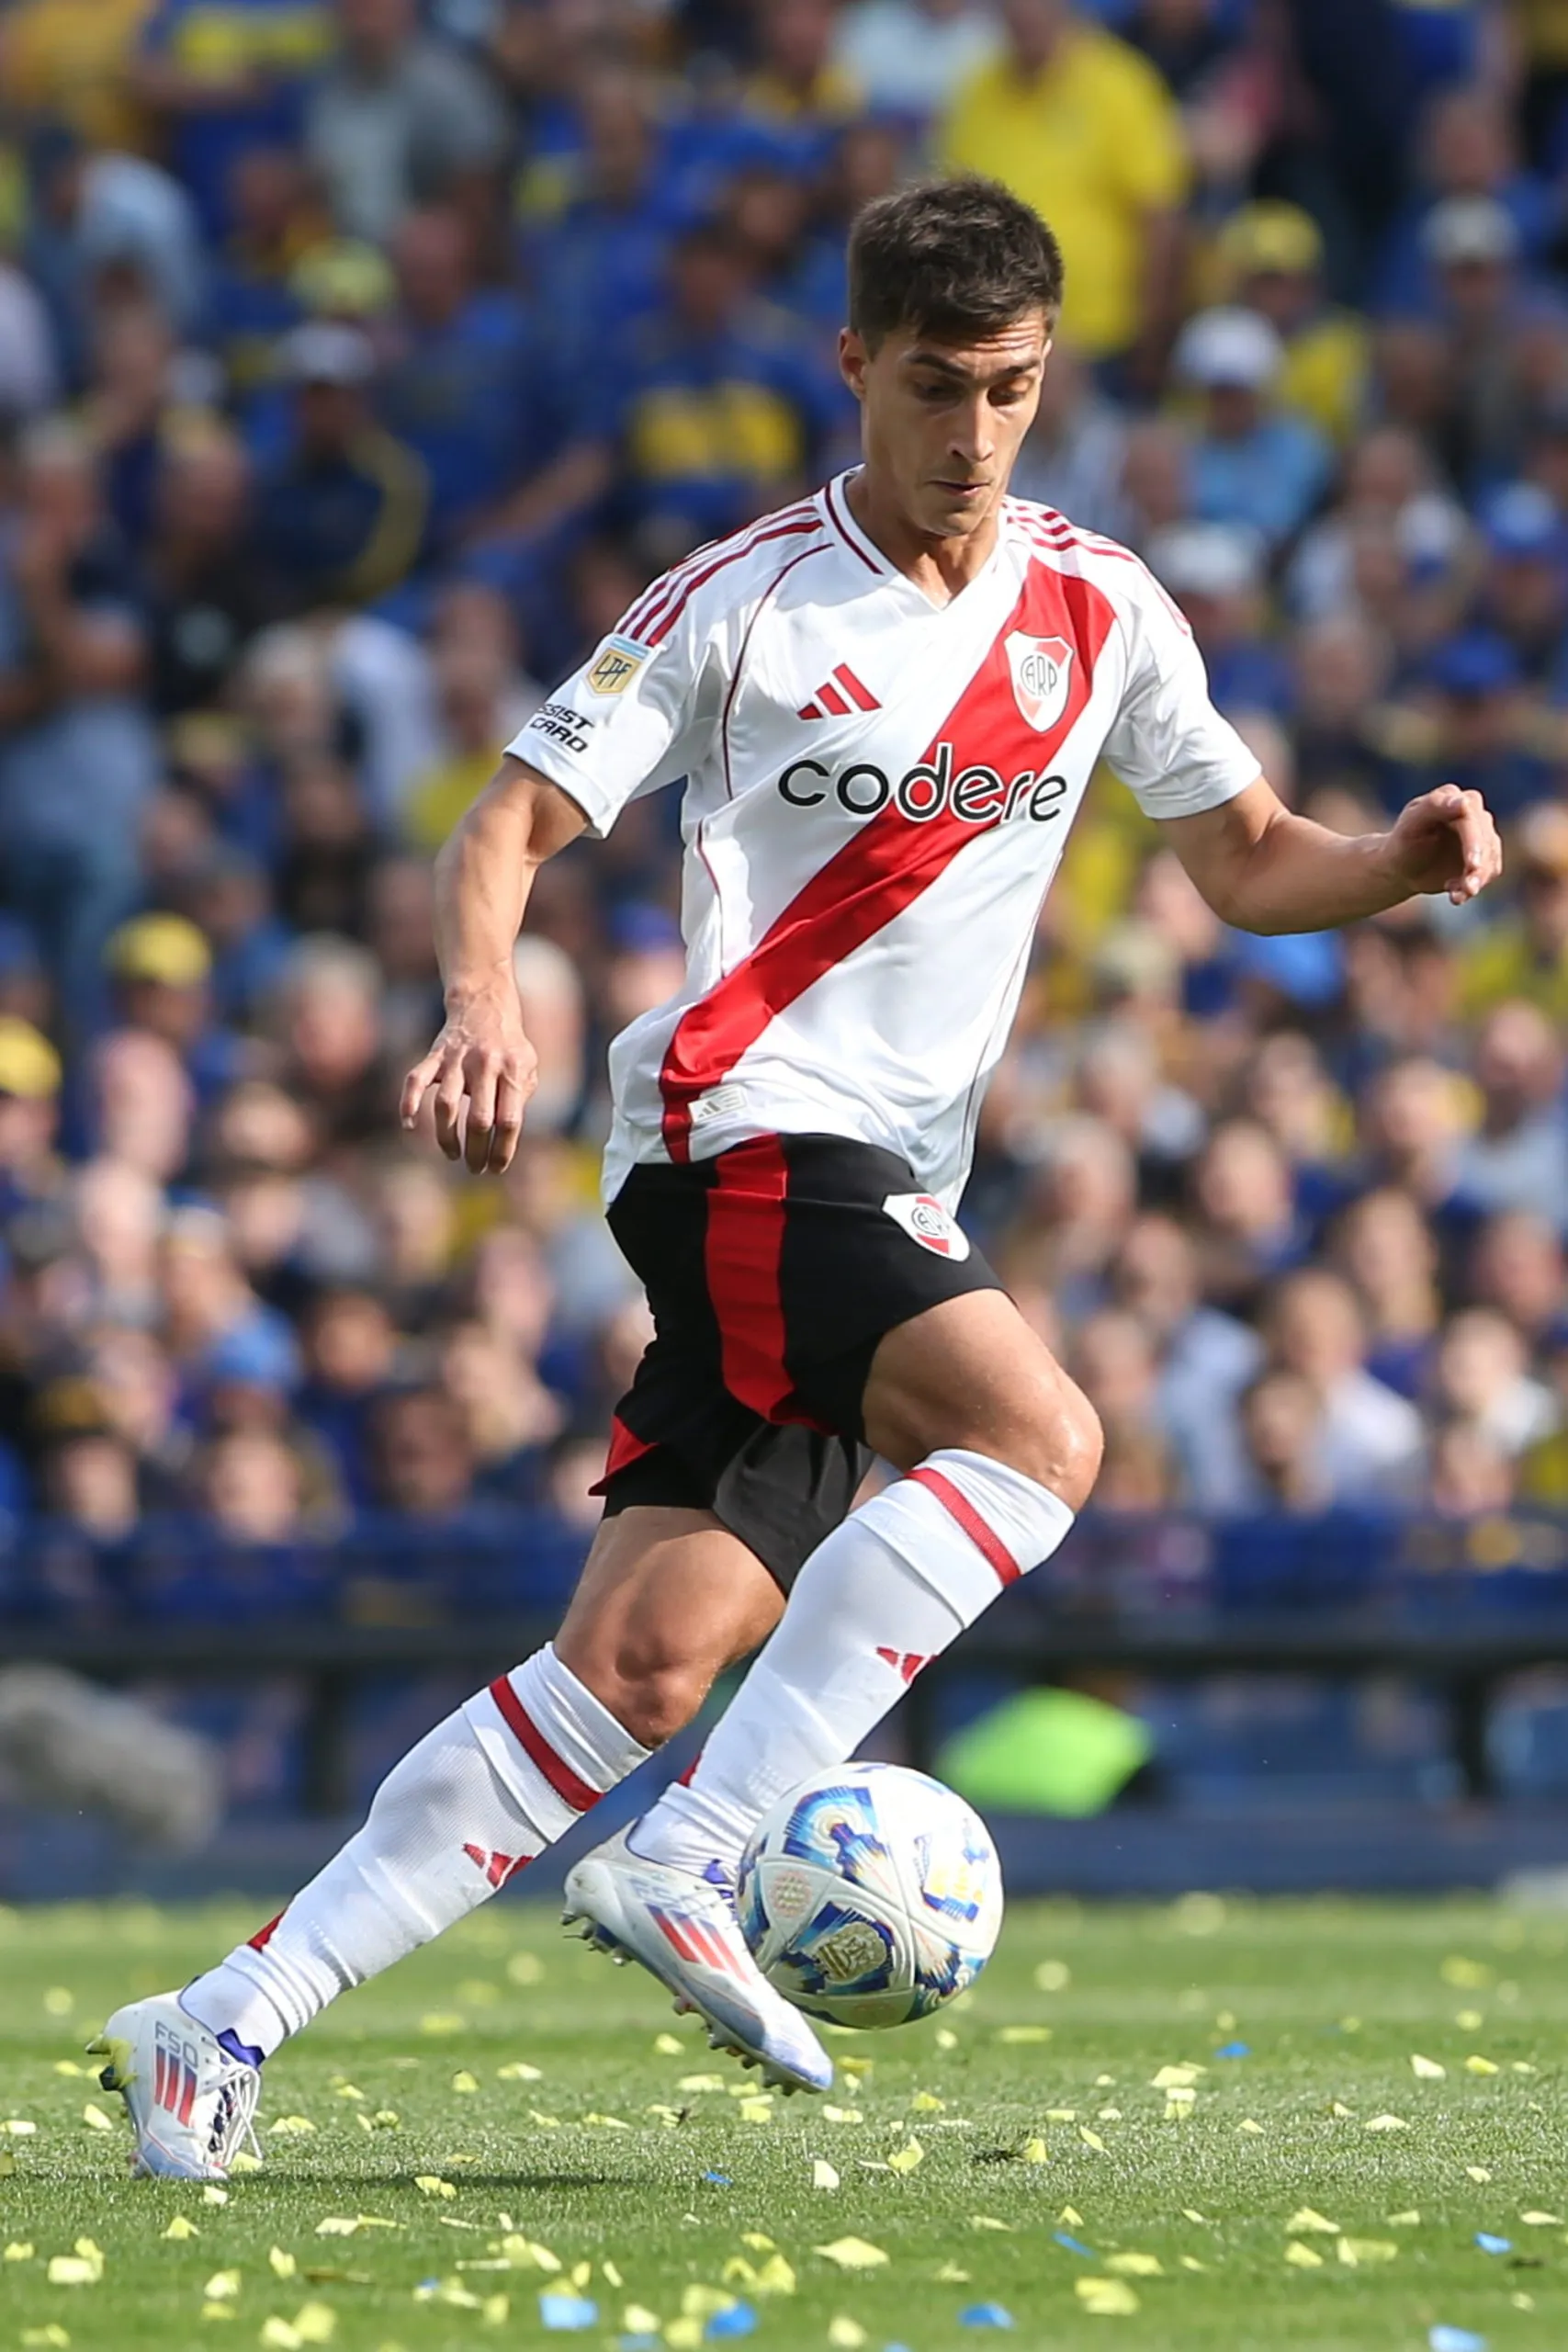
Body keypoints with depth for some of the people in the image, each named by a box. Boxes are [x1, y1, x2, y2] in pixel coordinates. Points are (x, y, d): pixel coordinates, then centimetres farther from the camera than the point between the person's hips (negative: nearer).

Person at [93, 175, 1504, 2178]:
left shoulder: (1103, 612, 13)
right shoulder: (745, 602, -2)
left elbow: (1244, 861, 21)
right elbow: (508, 828, -4)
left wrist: (1400, 862, -1)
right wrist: (483, 1003, -25)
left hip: (895, 1194, 5)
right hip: (742, 1131, -5)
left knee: (651, 1656, -5)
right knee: (1037, 1431, -29)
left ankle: (235, 2019, -3)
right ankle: (686, 1864, -30)